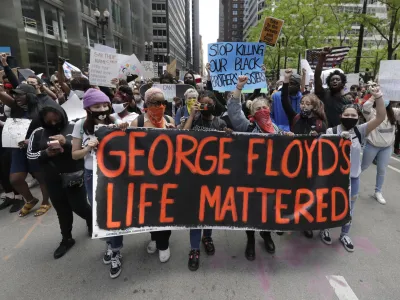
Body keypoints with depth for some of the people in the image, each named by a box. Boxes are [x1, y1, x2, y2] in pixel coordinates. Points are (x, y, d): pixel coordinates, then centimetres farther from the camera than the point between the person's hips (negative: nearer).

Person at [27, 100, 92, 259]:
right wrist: (45, 153, -15)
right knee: (62, 210, 15)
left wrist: (67, 143, -27)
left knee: (78, 206, 3)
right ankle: (66, 239, 33)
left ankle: (92, 221, 37)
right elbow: (30, 154, 5)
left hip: (74, 176, -3)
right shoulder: (38, 133, 2)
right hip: (52, 179, 4)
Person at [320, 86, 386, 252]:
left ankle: (344, 235, 38)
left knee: (349, 207, 18)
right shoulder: (331, 131, -12)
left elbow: (381, 117, -13)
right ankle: (324, 229, 37)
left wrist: (378, 97, -24)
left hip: (353, 176, 3)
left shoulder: (360, 131, -5)